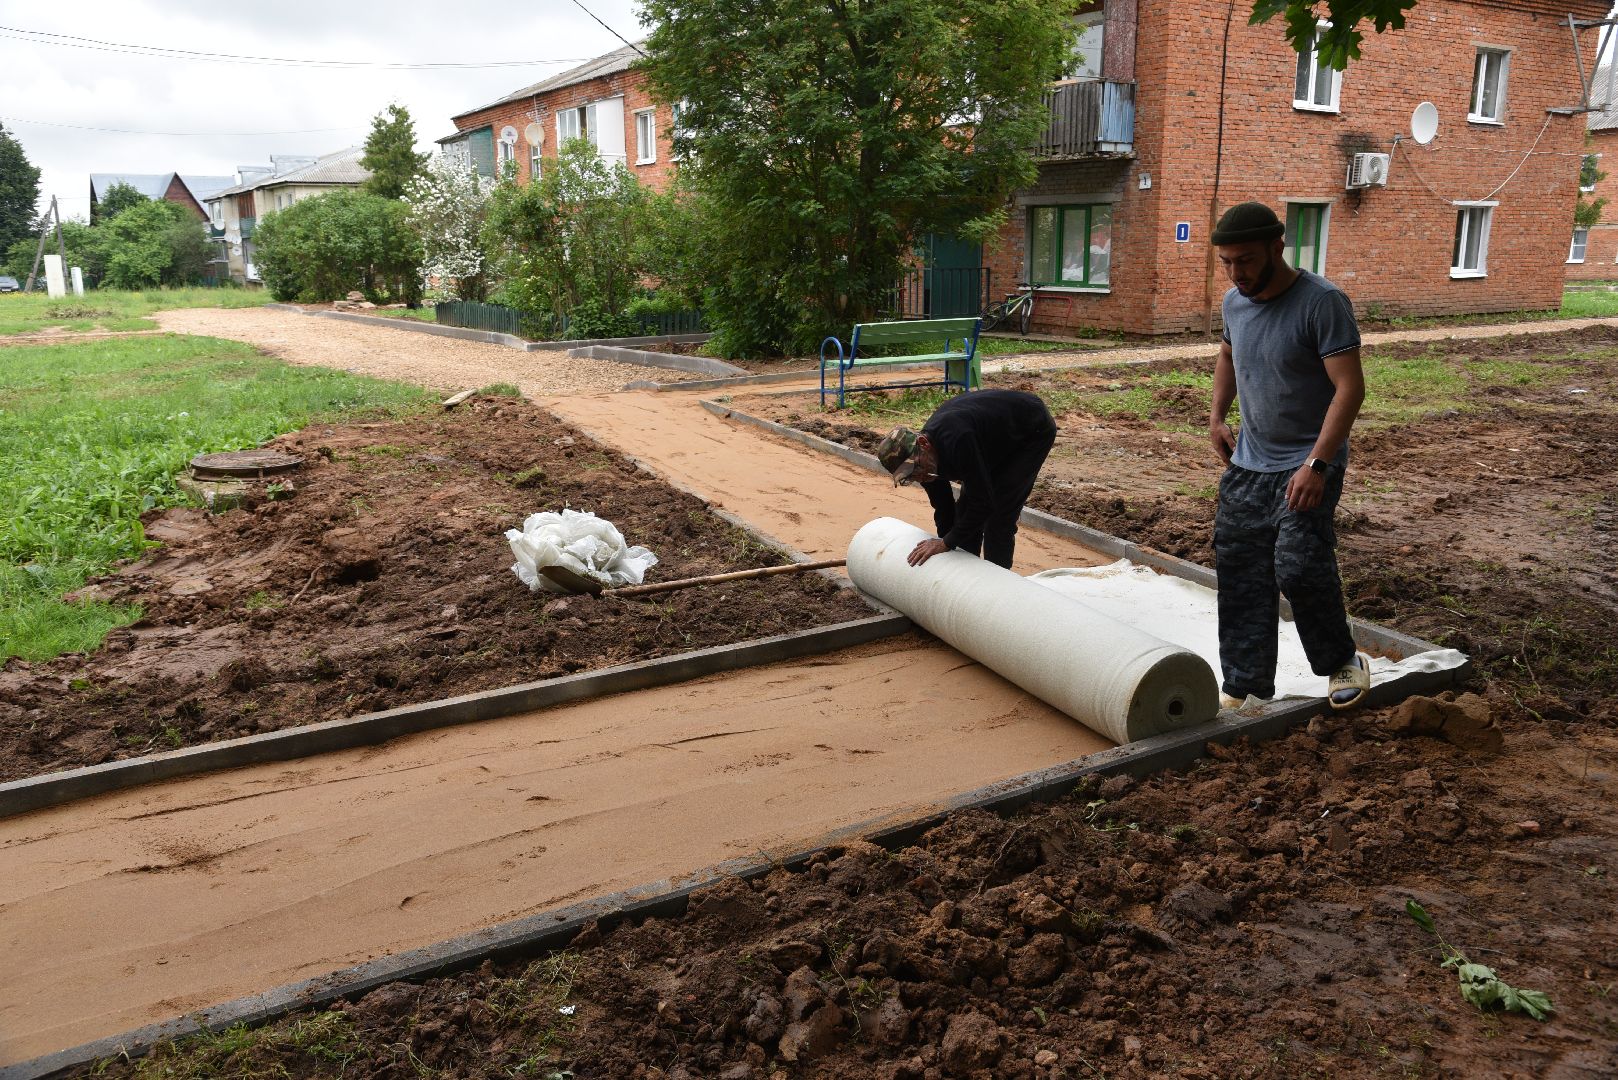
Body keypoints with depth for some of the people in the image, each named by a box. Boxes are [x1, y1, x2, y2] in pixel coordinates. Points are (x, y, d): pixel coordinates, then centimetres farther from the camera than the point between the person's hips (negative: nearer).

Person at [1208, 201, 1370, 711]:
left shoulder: (1321, 301, -17)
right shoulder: (1234, 302, 4)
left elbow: (1350, 387, -21)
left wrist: (1316, 464, -29)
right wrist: (1217, 416, 12)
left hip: (1306, 467, -7)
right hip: (1247, 464, 7)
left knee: (1299, 567, -17)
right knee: (1240, 575, 6)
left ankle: (1343, 662, 11)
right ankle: (1244, 687, 17)